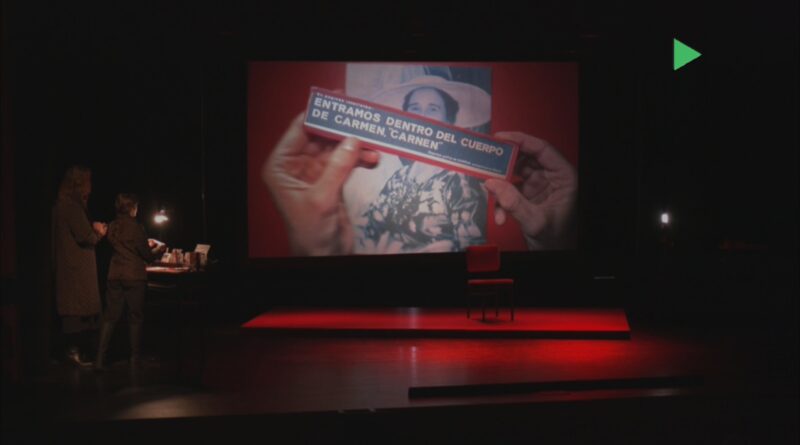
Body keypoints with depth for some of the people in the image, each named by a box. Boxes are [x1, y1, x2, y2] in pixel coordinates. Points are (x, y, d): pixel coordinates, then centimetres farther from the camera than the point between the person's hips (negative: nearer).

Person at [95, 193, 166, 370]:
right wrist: (160, 249, 12)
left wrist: (147, 244, 26)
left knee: (110, 317, 4)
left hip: (115, 276, 4)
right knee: (135, 317, 8)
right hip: (135, 276, -4)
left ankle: (100, 358, -4)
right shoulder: (136, 227, -12)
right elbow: (147, 256, -7)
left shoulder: (112, 227, 4)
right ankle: (135, 357, 15)